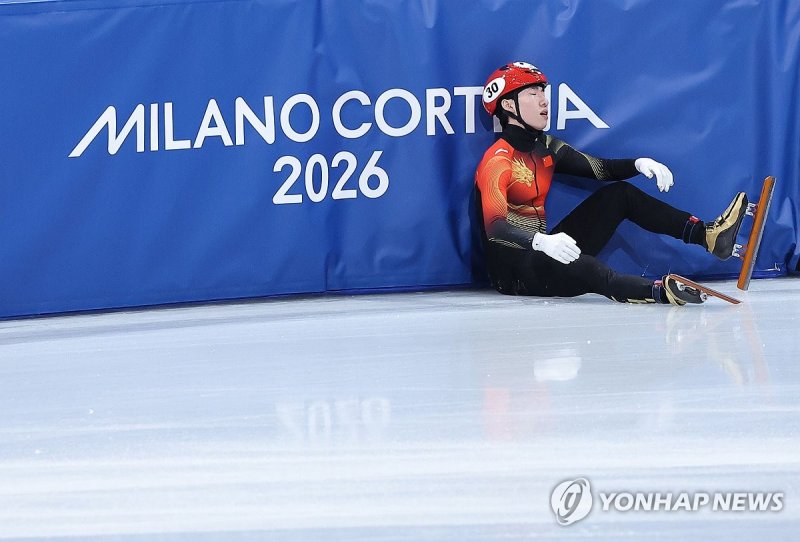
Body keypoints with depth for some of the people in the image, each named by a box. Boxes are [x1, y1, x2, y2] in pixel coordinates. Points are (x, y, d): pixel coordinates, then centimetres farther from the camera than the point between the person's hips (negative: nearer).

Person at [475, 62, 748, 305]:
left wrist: (638, 164, -5)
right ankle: (660, 291, -64)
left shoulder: (545, 147, 9)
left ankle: (706, 235, -3)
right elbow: (495, 229, -31)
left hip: (541, 251, 10)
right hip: (512, 271, -10)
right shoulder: (498, 161, -18)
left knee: (619, 194, 8)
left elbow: (601, 169, 15)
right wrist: (541, 241, -48)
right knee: (583, 268, -40)